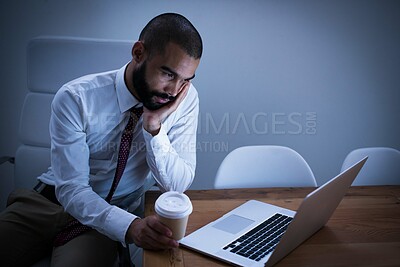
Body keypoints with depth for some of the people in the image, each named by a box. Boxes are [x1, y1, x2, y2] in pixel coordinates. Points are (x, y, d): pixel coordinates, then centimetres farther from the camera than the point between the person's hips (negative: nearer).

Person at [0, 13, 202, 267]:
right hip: (52, 200, 0)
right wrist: (130, 226, -38)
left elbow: (178, 185, -11)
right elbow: (71, 188, -21)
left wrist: (154, 128, -28)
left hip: (114, 213, 1)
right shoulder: (74, 98, -19)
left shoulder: (185, 97, -12)